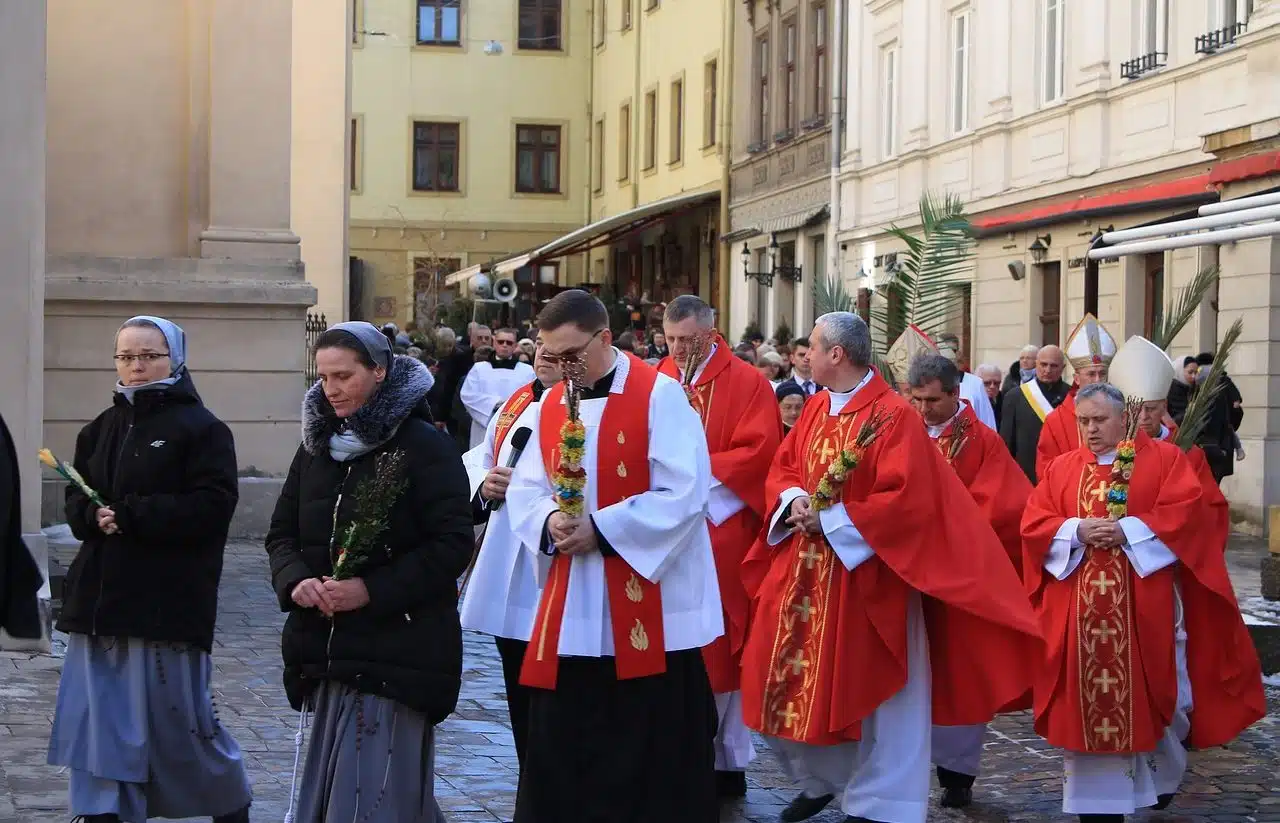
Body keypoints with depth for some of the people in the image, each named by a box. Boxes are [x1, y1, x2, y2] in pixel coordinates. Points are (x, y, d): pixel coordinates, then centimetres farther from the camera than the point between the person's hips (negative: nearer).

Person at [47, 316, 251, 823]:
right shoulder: (100, 430, 15)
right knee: (100, 719, 3)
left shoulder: (201, 429, -4)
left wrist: (129, 515, -19)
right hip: (99, 600, 6)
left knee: (178, 717, 3)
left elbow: (212, 506, -15)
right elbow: (76, 501, 14)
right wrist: (93, 516, -10)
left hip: (167, 604, -5)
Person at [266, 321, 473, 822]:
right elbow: (281, 534, 14)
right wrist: (295, 581, -8)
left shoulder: (424, 446, -8)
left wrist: (371, 590, -19)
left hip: (398, 647, -7)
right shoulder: (316, 447, 13)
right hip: (325, 649, 7)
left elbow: (452, 545, -13)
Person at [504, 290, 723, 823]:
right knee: (562, 746, 9)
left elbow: (683, 494, -16)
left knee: (652, 751, 2)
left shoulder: (659, 395, -9)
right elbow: (524, 489, 10)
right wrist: (549, 521, -12)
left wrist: (601, 530, -18)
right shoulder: (551, 404, 10)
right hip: (572, 607, 6)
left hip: (650, 605, -5)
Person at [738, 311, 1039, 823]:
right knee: (793, 684, 11)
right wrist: (794, 500, -9)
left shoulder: (893, 417, -14)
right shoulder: (815, 409, 9)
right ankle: (820, 780, 32)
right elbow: (781, 468, 14)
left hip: (863, 576, -7)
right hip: (802, 575, 7)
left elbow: (905, 500, -21)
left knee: (861, 687, 1)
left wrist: (830, 520, -19)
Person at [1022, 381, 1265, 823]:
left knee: (1151, 692, 6)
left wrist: (1128, 531, -18)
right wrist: (1076, 531, -14)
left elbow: (1184, 513, -9)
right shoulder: (1060, 469, 11)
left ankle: (1163, 772, 35)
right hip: (1079, 610, 2)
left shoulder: (1164, 459, 3)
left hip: (1144, 606, -2)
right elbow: (1033, 524, 3)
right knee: (1086, 697, 0)